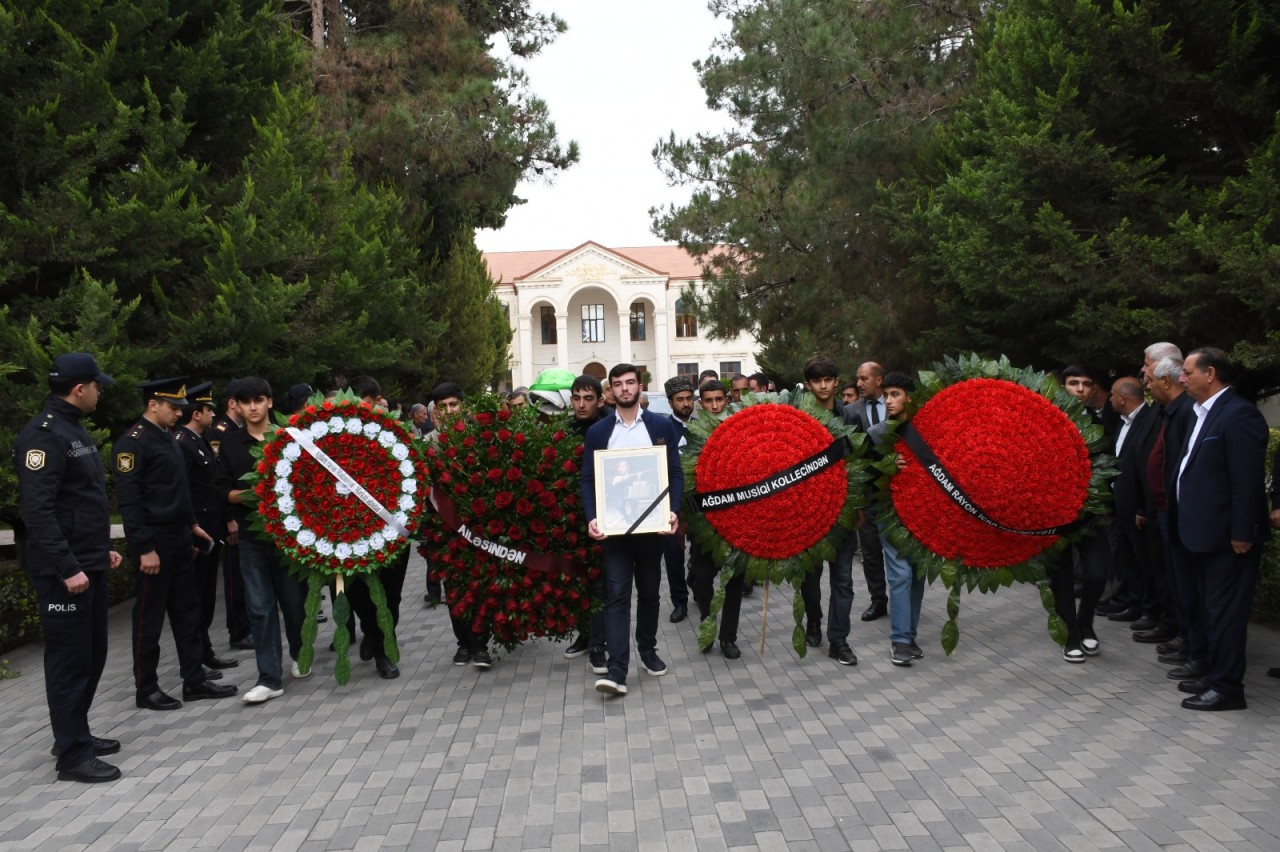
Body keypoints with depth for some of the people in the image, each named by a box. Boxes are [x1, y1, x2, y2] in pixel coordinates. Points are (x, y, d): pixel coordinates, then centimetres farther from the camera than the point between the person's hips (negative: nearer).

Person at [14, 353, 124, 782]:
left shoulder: (75, 429, 15)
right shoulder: (43, 434, -16)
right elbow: (38, 510, -22)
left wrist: (102, 549, 19)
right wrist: (67, 567, -24)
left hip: (89, 564, 10)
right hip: (63, 570, -10)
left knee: (92, 654, 16)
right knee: (70, 659, -2)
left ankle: (76, 733, 29)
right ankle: (73, 755, 5)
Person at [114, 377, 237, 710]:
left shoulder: (168, 437, 14)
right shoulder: (133, 441, -14)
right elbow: (128, 498, -19)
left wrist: (191, 524, 18)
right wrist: (145, 548, -21)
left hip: (179, 539, 9)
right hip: (154, 542, -9)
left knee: (187, 612, 12)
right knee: (150, 617, 2)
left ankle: (195, 681, 20)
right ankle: (146, 690, 12)